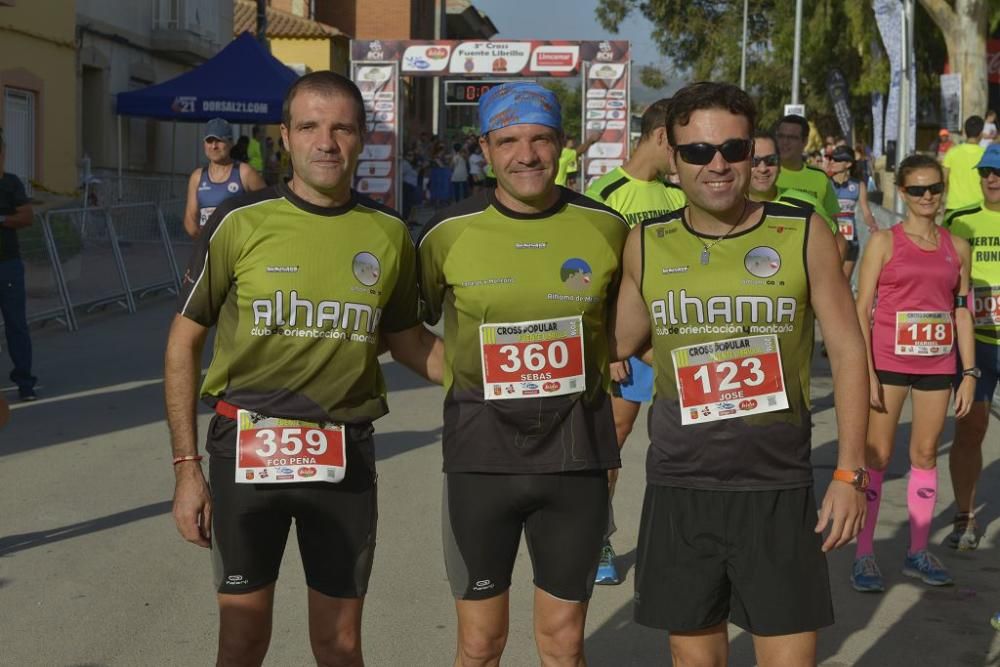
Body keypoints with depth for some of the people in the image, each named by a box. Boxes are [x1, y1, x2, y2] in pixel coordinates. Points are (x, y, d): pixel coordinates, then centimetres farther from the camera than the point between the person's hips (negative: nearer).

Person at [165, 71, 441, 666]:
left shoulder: (389, 234, 2)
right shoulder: (240, 222, -6)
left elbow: (406, 338, 17)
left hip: (346, 456, 2)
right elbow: (185, 341, 1)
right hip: (248, 450, -1)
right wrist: (187, 466, -3)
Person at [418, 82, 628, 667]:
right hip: (481, 450, 0)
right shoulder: (450, 234, -4)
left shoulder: (607, 228, -2)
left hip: (576, 450, 1)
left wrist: (612, 441, 11)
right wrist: (463, 385, 3)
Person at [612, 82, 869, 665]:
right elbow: (618, 348, 15)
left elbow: (848, 353, 0)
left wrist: (850, 471, -4)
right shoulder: (646, 245, 2)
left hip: (779, 490, -2)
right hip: (678, 490, 2)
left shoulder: (803, 234, -4)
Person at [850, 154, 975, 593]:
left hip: (937, 365, 4)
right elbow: (861, 310, -5)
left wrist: (969, 372, 6)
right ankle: (863, 555, 5)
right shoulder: (884, 242, -3)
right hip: (888, 363, -4)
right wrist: (865, 371, -12)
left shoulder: (957, 248, 8)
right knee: (877, 457, -1)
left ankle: (918, 552, 21)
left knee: (926, 455, 10)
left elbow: (962, 311, 11)